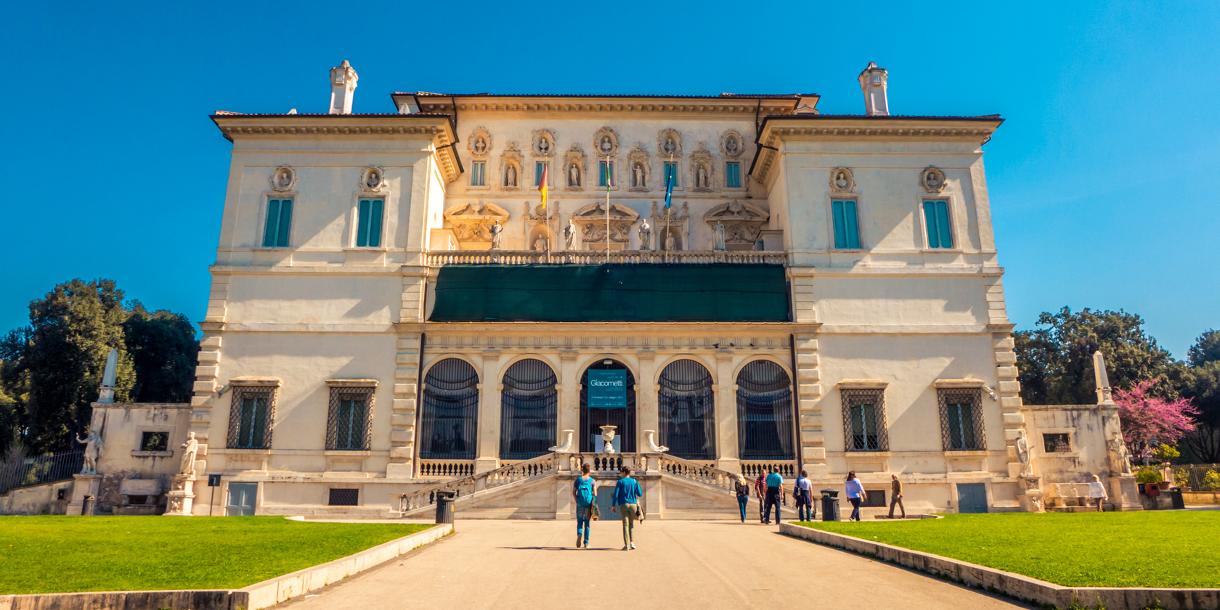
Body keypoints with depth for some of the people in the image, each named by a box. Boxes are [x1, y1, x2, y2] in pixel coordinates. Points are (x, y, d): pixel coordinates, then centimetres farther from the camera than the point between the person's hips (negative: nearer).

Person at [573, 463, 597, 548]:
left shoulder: (577, 480, 5)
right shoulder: (592, 481, 4)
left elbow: (573, 492, 0)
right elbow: (595, 494, -2)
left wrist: (577, 501, 9)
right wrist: (593, 504, 5)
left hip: (580, 504, 0)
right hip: (588, 504, 0)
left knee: (579, 522, 10)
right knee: (587, 523, 9)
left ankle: (579, 535, -18)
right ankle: (586, 542, 9)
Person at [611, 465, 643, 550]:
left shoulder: (620, 482, -2)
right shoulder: (634, 481, 5)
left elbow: (616, 494, -6)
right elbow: (640, 494, 4)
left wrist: (614, 506, 0)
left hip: (623, 505, -2)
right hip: (633, 504, 2)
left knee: (625, 524, 1)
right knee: (631, 524, 14)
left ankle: (626, 545, -3)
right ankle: (632, 542, 6)